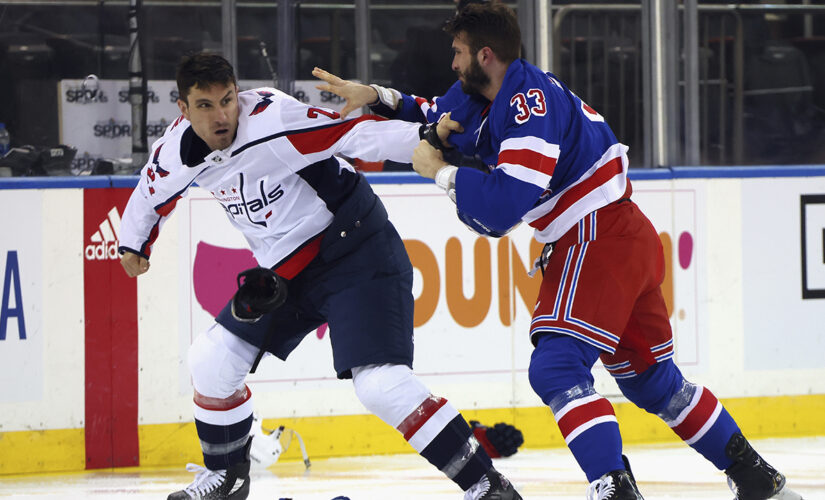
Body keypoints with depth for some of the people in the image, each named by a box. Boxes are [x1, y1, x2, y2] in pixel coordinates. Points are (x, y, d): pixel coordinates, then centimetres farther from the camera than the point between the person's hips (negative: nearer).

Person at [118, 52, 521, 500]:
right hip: (283, 273, 8)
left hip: (355, 255, -8)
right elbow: (153, 191, 20)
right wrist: (134, 243, 34)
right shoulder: (179, 150, -2)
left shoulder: (271, 121, -25)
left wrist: (426, 138, -47)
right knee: (212, 361, 9)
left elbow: (353, 134, -34)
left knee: (381, 385, -22)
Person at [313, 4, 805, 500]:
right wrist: (376, 98, 9)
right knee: (649, 376, 19)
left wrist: (440, 171, -16)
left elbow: (504, 205, -28)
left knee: (556, 367, -19)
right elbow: (435, 120, 25)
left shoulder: (530, 103, -21)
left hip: (601, 238, -10)